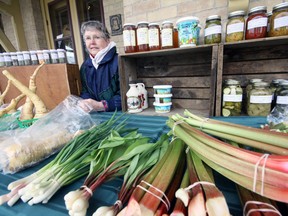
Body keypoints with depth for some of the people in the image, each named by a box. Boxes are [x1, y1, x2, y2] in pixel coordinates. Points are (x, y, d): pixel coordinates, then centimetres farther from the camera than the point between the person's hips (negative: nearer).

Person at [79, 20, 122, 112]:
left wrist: (101, 106, -25)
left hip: (118, 113, -4)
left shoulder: (118, 62, -14)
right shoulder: (85, 66, 9)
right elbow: (85, 92, 8)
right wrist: (84, 103, -13)